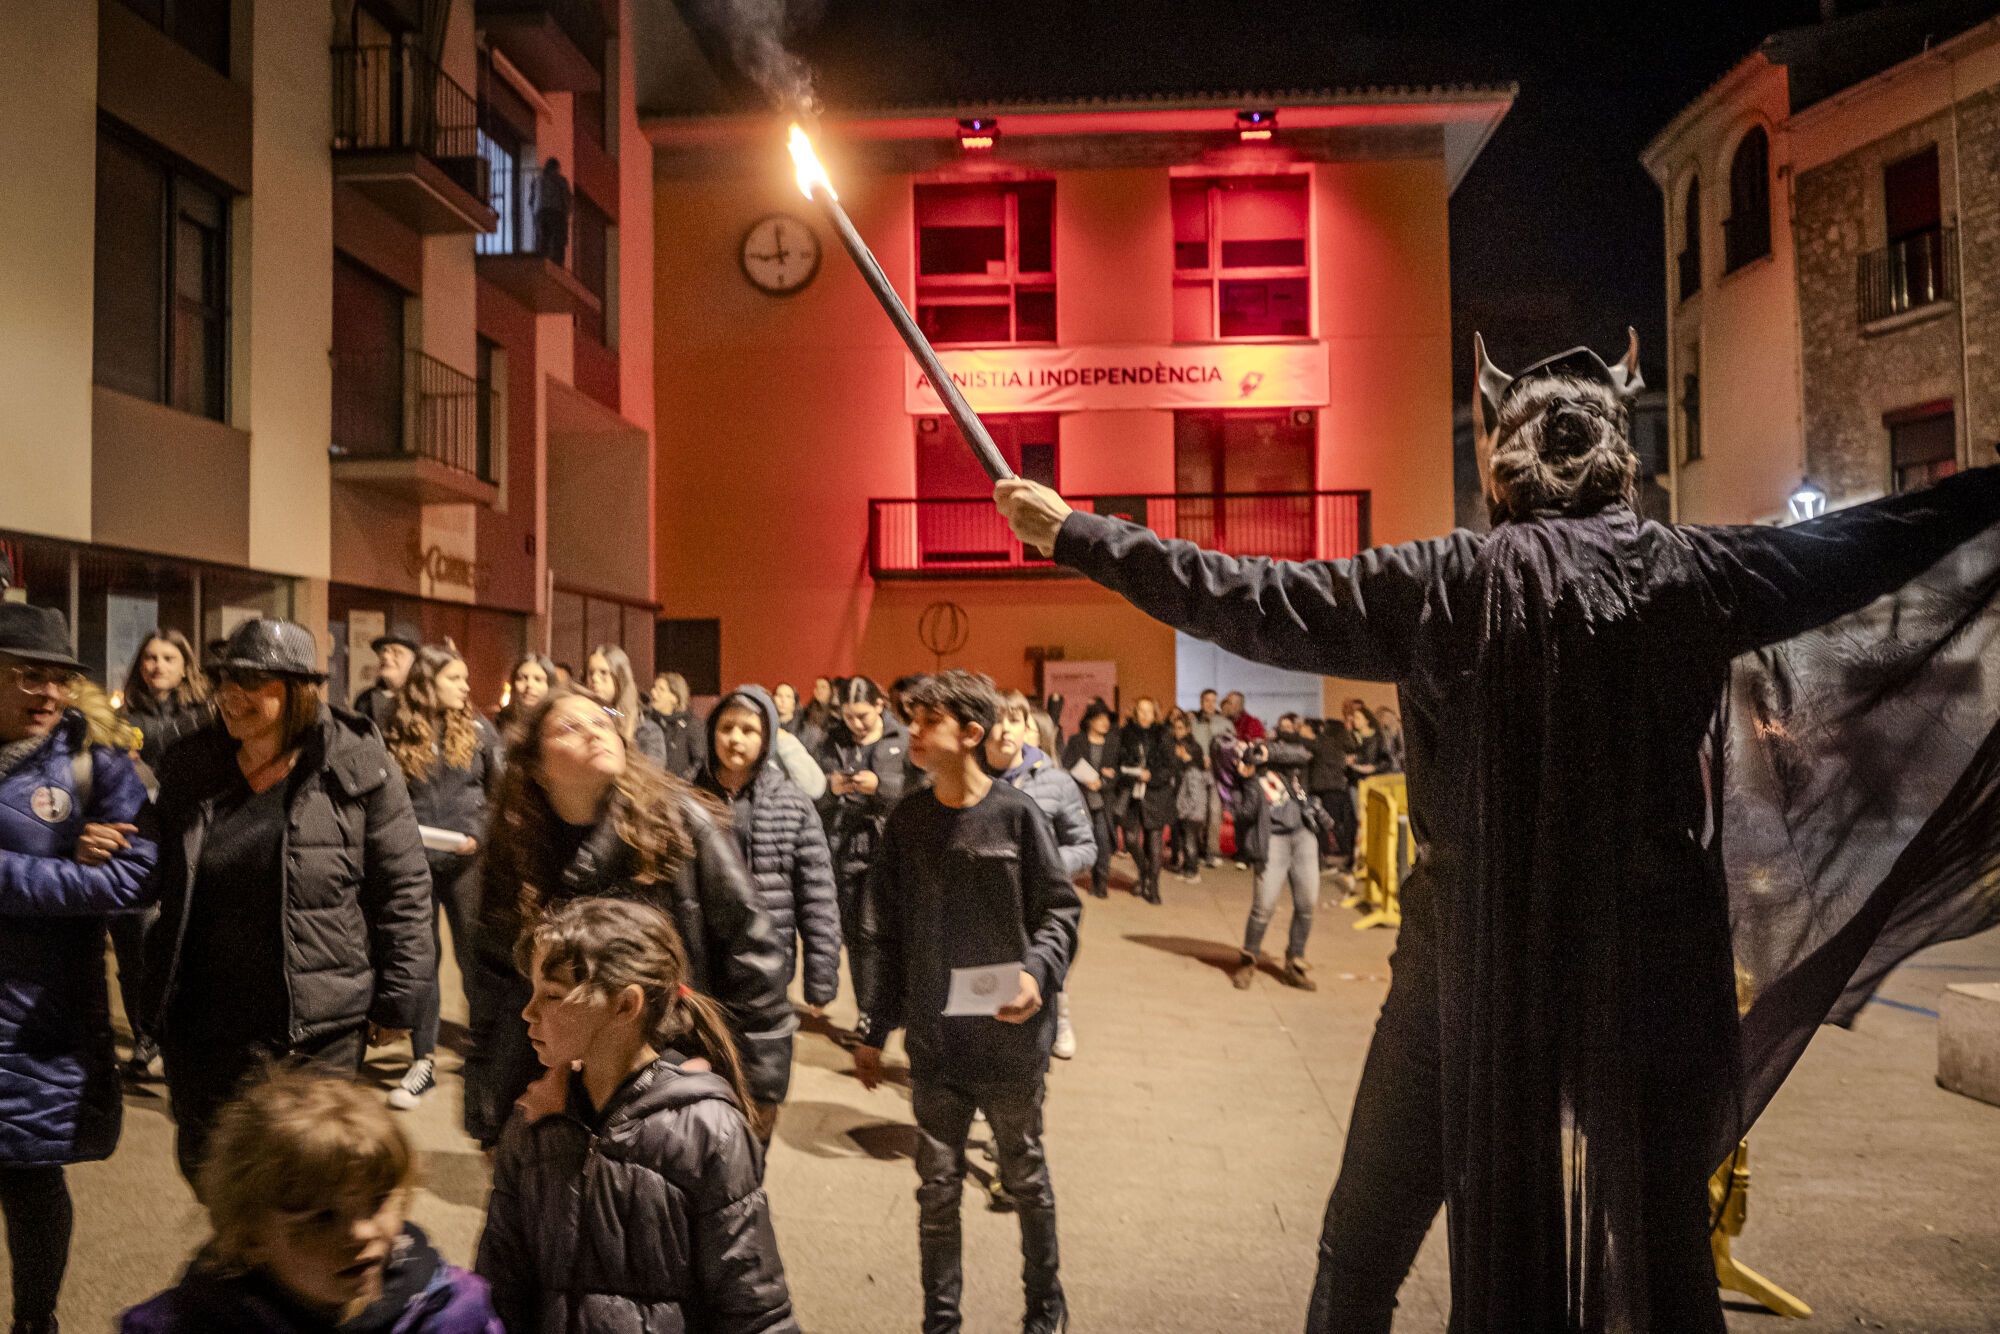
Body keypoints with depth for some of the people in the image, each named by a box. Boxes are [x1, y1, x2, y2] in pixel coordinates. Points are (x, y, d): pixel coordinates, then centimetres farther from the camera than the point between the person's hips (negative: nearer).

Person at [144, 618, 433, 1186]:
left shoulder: (360, 770, -10)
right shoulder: (189, 768, 5)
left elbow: (403, 889, -8)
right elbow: (160, 887, 16)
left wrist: (398, 1000, -7)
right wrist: (159, 998, 13)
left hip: (320, 1029, -5)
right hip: (205, 1025, 5)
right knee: (204, 1167, 18)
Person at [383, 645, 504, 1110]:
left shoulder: (478, 730, 2)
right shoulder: (398, 735, 3)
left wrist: (483, 836, -7)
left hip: (465, 862, -1)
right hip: (414, 860, 1)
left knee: (475, 956, 6)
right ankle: (422, 1060, 17)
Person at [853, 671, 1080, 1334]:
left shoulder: (1017, 815, -10)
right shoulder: (906, 822, 1)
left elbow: (1060, 908, -4)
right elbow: (886, 933, 6)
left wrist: (1039, 970, -22)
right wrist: (873, 1031, 8)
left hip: (1011, 1038, -2)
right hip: (933, 1041, 2)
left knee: (1025, 1178, 16)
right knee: (938, 1187, 12)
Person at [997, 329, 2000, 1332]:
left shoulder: (1448, 583, -9)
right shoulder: (1691, 572, -2)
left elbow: (1253, 605, -9)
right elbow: (1873, 540, 12)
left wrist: (1074, 533, -1)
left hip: (1475, 971, -2)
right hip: (1656, 973, 2)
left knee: (1365, 1246, 16)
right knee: (1662, 1244, 18)